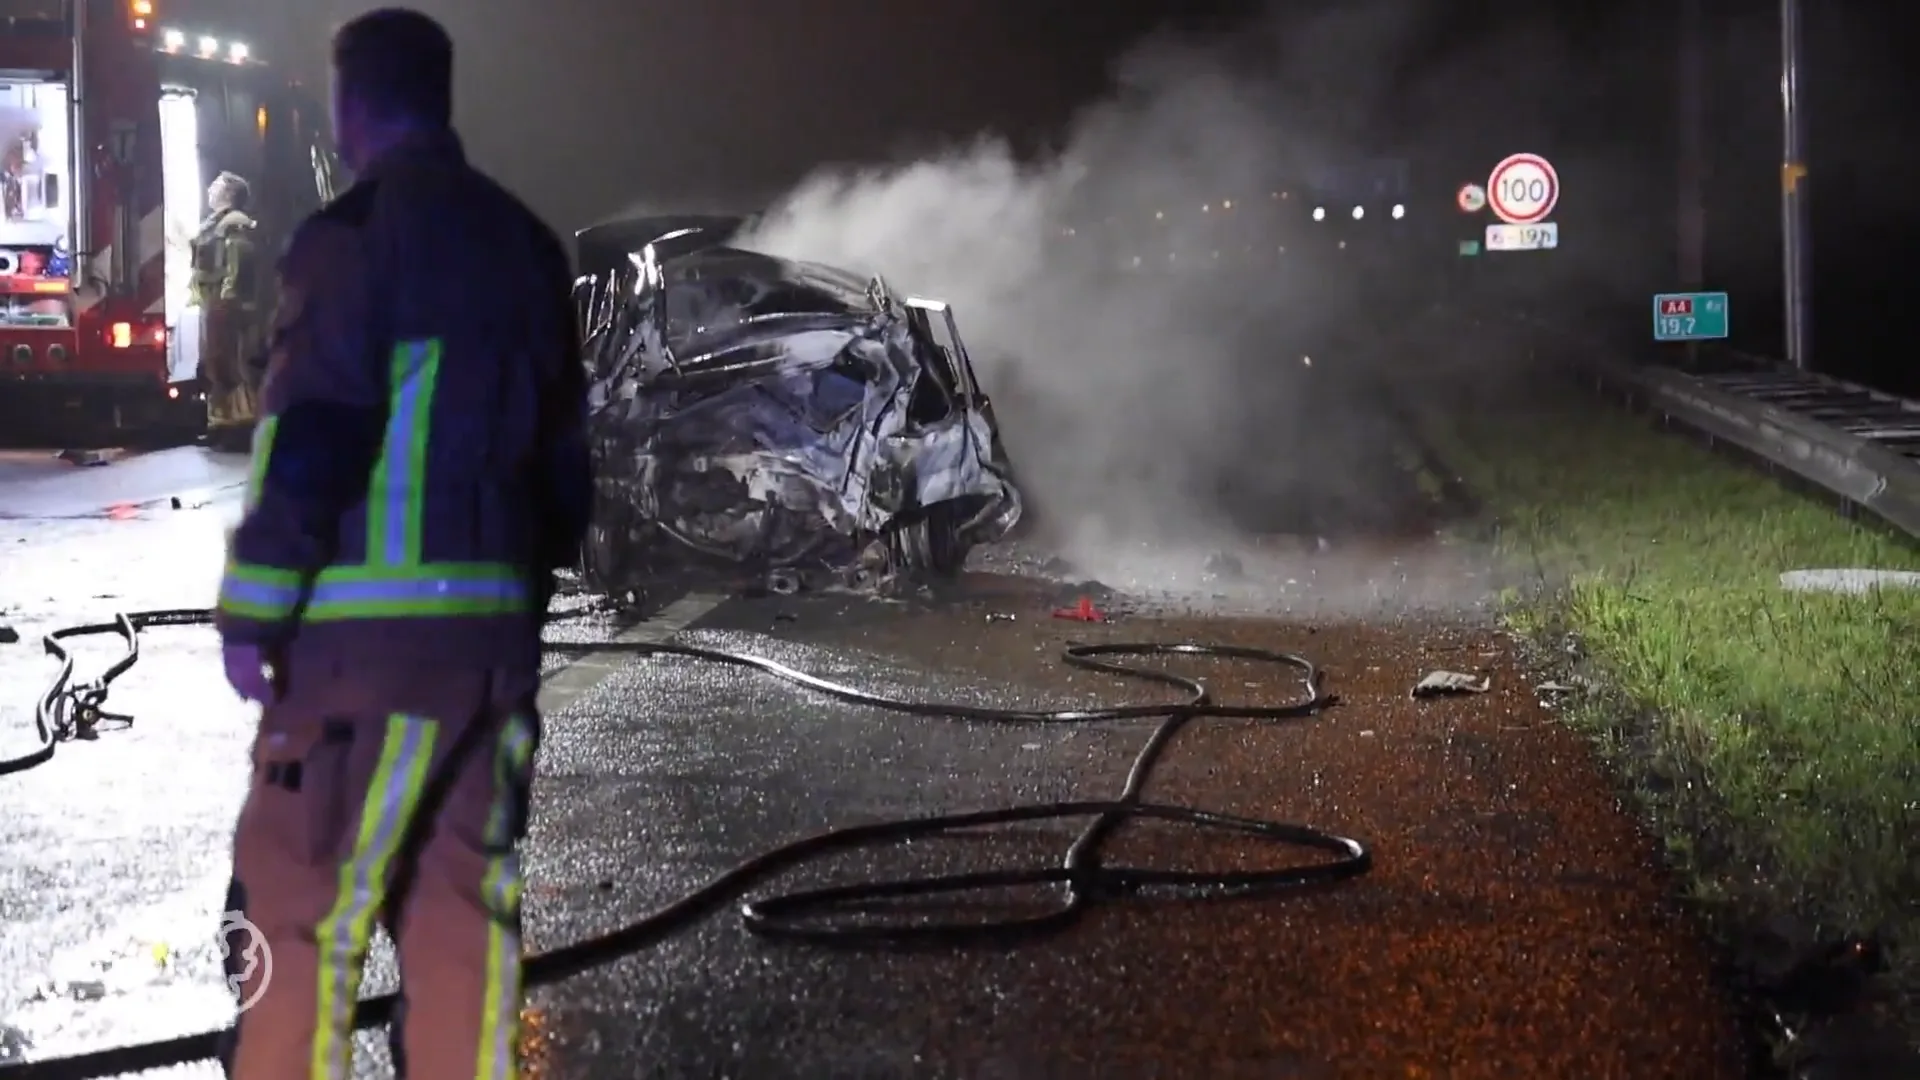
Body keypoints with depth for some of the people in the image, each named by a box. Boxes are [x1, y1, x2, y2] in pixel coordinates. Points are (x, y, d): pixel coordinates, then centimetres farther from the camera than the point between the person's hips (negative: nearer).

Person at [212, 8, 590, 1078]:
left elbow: (313, 429, -14)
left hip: (371, 622, -7)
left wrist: (255, 607, -12)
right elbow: (565, 447, 18)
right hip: (497, 621, 7)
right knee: (464, 910, 10)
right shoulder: (526, 240, 16)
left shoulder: (356, 229, -6)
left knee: (298, 909, -2)